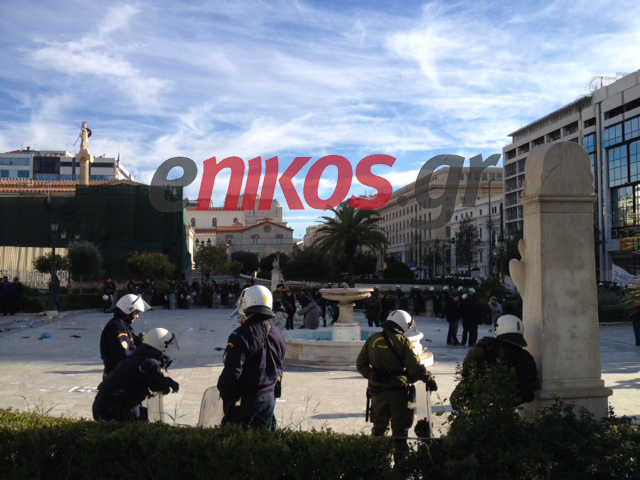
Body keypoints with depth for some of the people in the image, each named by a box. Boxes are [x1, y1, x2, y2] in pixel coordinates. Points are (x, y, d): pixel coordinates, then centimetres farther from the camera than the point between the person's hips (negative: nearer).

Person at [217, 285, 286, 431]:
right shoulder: (278, 334, 4)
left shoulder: (241, 336, -20)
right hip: (269, 398, 6)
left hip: (243, 401, -6)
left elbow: (232, 372, -20)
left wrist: (224, 395, -4)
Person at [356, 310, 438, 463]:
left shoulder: (373, 340, 1)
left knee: (379, 425, 18)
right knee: (400, 427, 9)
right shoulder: (403, 342, -12)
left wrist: (371, 375, 6)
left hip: (378, 389, 4)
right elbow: (415, 367, -14)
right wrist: (429, 380, -3)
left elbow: (360, 364, 2)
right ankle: (400, 456, 12)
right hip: (399, 390, -4)